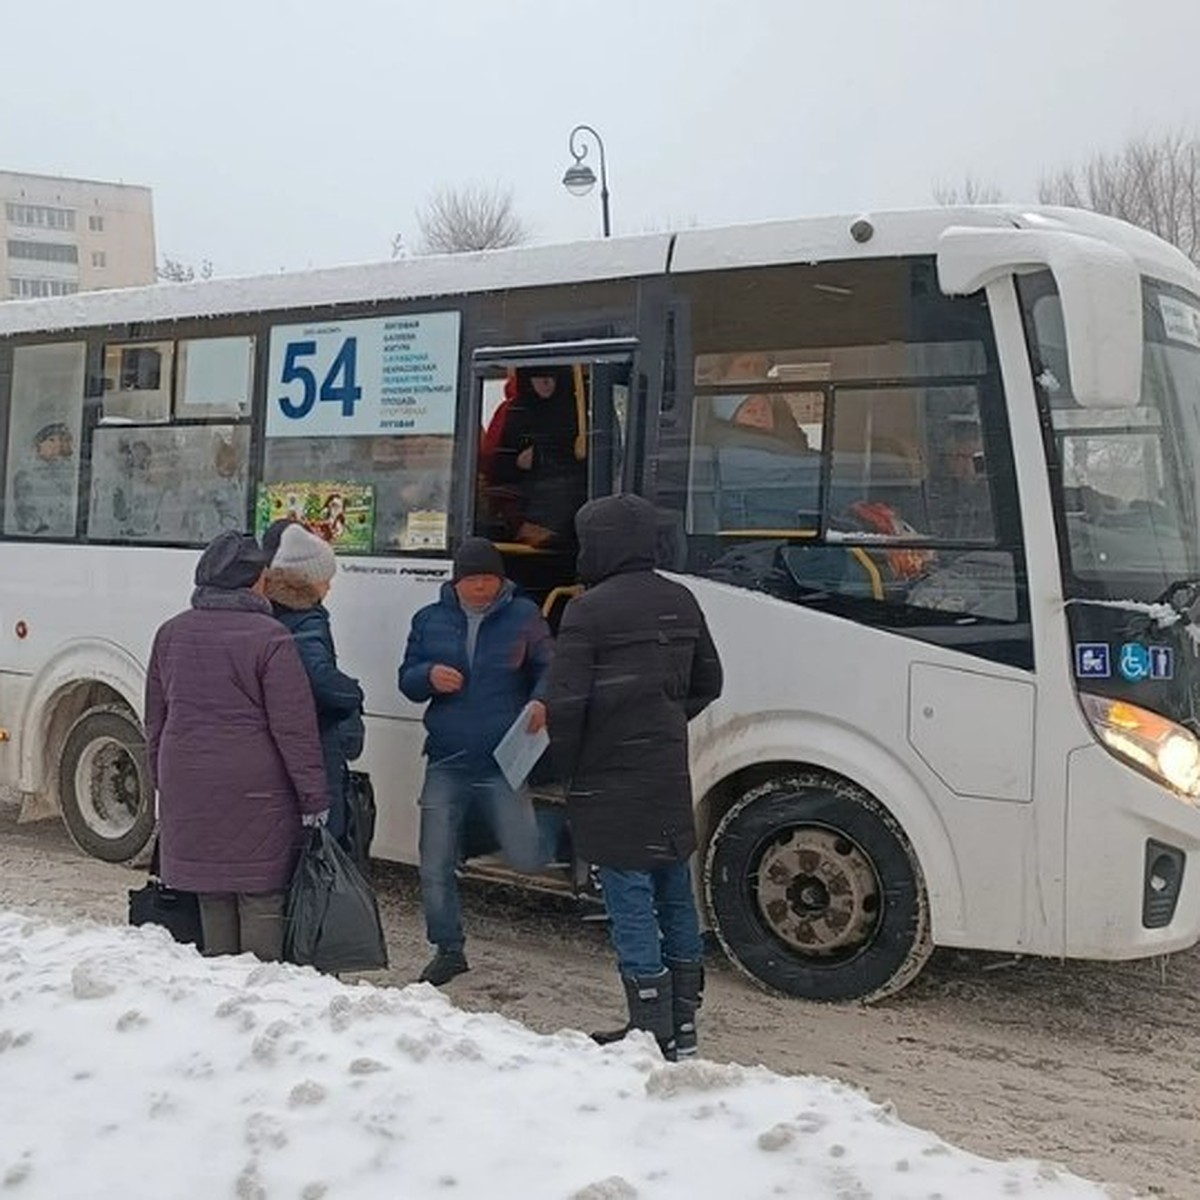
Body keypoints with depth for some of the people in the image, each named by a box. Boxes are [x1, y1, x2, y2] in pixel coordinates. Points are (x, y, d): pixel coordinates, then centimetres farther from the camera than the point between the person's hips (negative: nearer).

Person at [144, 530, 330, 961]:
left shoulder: (171, 634, 8)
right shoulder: (270, 638, -12)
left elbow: (155, 719, 15)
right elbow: (295, 727, -12)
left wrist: (161, 782, 25)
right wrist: (314, 797, -6)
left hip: (188, 791, 6)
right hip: (255, 794, -6)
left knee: (212, 898, 14)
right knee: (262, 901, 2)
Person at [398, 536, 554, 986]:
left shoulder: (523, 616, 1)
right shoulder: (429, 620, 10)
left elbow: (549, 667, 4)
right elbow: (406, 680, 14)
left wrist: (540, 701, -18)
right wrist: (429, 675, -10)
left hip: (504, 763, -2)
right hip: (446, 764, 3)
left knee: (525, 858, -11)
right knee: (435, 867, 6)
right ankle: (448, 949, 22)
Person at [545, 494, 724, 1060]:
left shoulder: (589, 609, -13)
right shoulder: (680, 601, 10)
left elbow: (564, 701, -16)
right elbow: (707, 683, 18)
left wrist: (567, 768, -1)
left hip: (612, 779, -7)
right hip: (670, 775, 7)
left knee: (630, 898, -1)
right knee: (674, 893, 14)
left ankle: (653, 1032, 3)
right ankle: (683, 1025, 23)